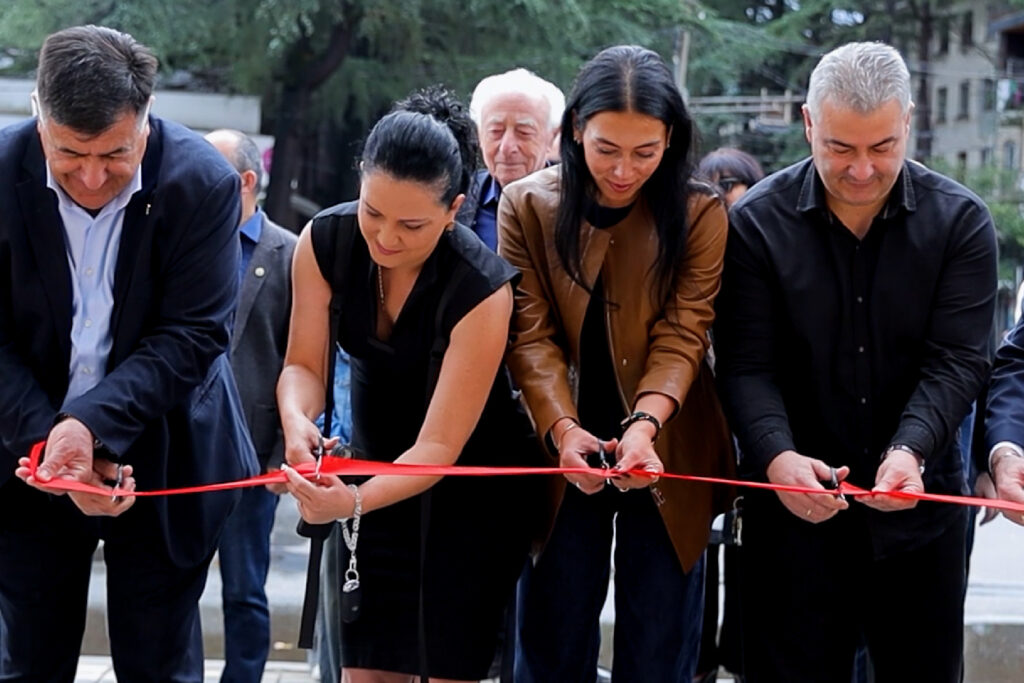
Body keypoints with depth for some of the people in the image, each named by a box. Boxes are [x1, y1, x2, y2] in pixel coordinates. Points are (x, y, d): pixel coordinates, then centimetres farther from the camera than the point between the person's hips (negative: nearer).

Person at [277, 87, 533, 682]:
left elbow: (439, 445, -29)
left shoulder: (481, 287, -29)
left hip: (468, 481, -4)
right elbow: (304, 363, -10)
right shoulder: (325, 242, -16)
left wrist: (355, 502, -45)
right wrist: (297, 420, -34)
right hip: (374, 459, 4)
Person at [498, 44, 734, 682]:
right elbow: (531, 332, -9)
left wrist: (645, 423, -29)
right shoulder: (527, 207, -4)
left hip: (665, 456, -1)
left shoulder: (700, 214, -6)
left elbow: (683, 333, -11)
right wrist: (563, 427, -25)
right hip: (566, 450, 1)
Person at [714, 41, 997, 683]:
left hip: (920, 506, 1)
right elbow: (746, 366, -9)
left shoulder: (961, 221, -3)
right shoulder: (757, 223, -5)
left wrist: (909, 450, -28)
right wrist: (776, 457, -27)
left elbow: (957, 361, -10)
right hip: (795, 508, -1)